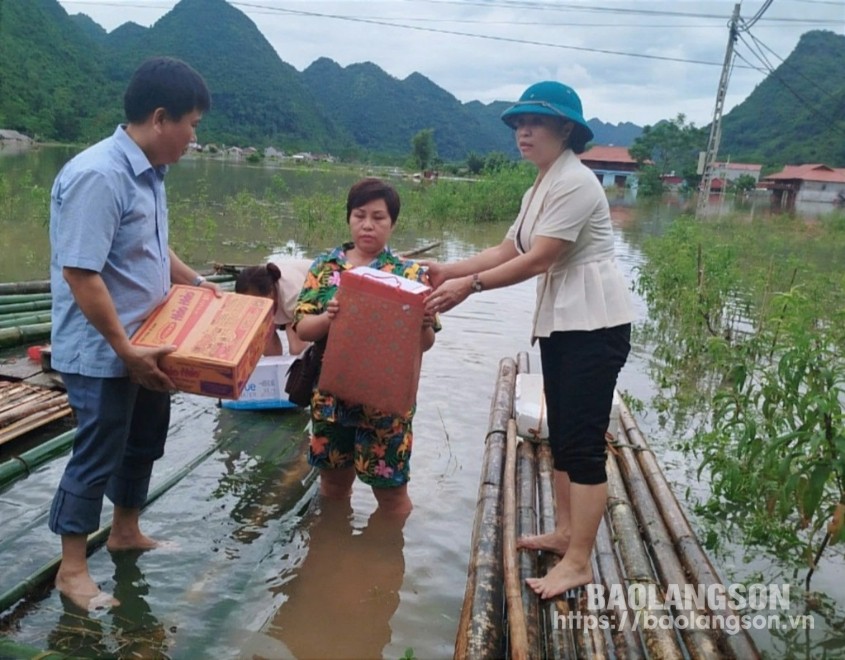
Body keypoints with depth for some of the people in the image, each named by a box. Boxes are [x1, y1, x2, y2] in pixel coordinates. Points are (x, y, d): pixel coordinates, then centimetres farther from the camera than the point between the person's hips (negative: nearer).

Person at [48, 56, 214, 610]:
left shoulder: (149, 172, 5)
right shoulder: (98, 176, -25)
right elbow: (80, 275, -28)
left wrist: (195, 281, 13)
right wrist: (125, 348, -25)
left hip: (145, 343, 9)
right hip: (101, 353, -9)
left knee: (144, 442, 22)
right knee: (97, 455, 5)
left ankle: (126, 531, 43)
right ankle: (72, 569, 24)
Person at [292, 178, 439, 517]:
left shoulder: (409, 273, -4)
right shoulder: (325, 266, 2)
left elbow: (425, 343, -3)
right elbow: (301, 327, -4)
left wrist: (423, 326, -27)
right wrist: (328, 318, -25)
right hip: (330, 394, 3)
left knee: (390, 488, 7)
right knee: (333, 482, 20)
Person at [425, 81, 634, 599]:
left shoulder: (575, 183, -15)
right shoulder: (541, 188, 17)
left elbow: (537, 260, -20)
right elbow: (508, 250, 13)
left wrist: (470, 285, -18)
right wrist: (450, 270, 5)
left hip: (595, 324, -10)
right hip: (559, 322, 10)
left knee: (583, 442, -8)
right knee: (561, 434, 15)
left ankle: (578, 563, -1)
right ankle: (565, 532, 28)